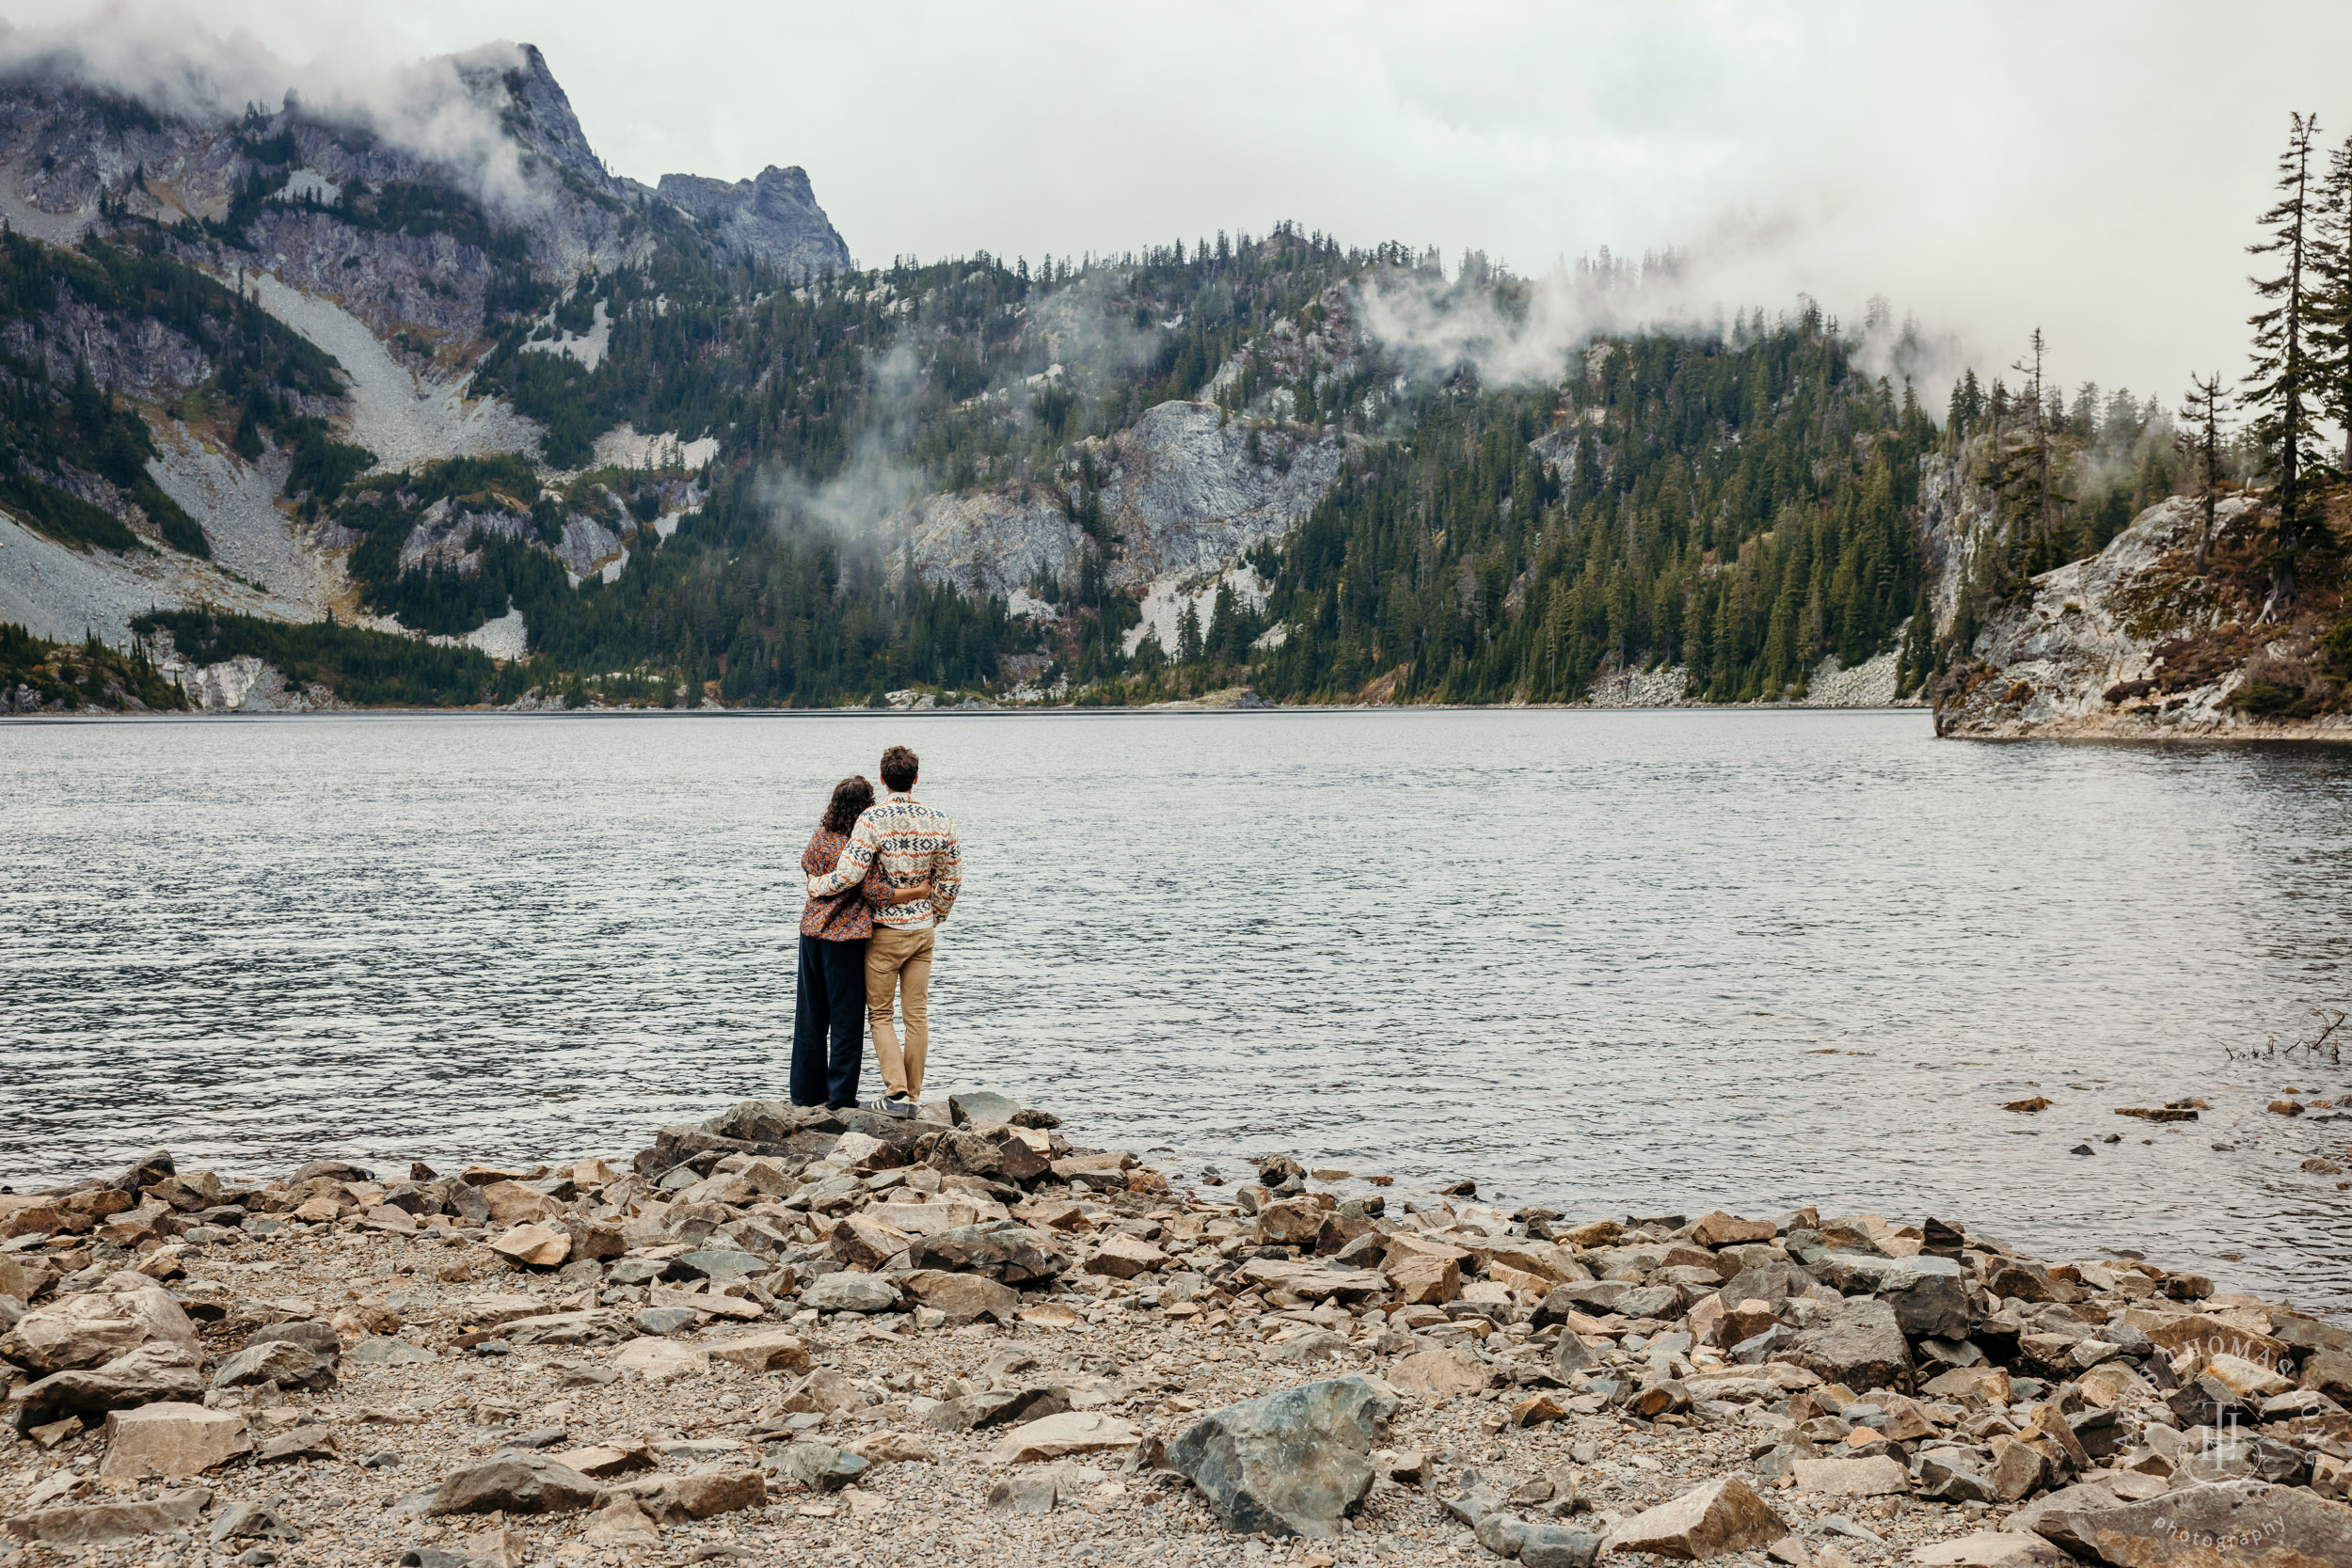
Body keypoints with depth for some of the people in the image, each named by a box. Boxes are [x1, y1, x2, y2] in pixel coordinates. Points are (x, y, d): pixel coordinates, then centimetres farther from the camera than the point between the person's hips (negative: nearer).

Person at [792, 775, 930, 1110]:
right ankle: (841, 1096, 7)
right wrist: (922, 891, -14)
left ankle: (806, 1091, 22)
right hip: (846, 936, -6)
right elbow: (876, 893, -22)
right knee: (845, 1018, 3)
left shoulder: (820, 836, 3)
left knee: (810, 1013, 14)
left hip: (811, 931, 6)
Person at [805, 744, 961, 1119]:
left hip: (885, 931, -4)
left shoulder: (872, 819, -16)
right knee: (917, 1014, 9)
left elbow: (849, 874, -20)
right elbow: (951, 879, 5)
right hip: (923, 931, 4)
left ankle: (897, 1093, -4)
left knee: (880, 1014, 6)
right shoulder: (940, 821, -1)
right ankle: (913, 1096, 14)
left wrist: (814, 885, -1)